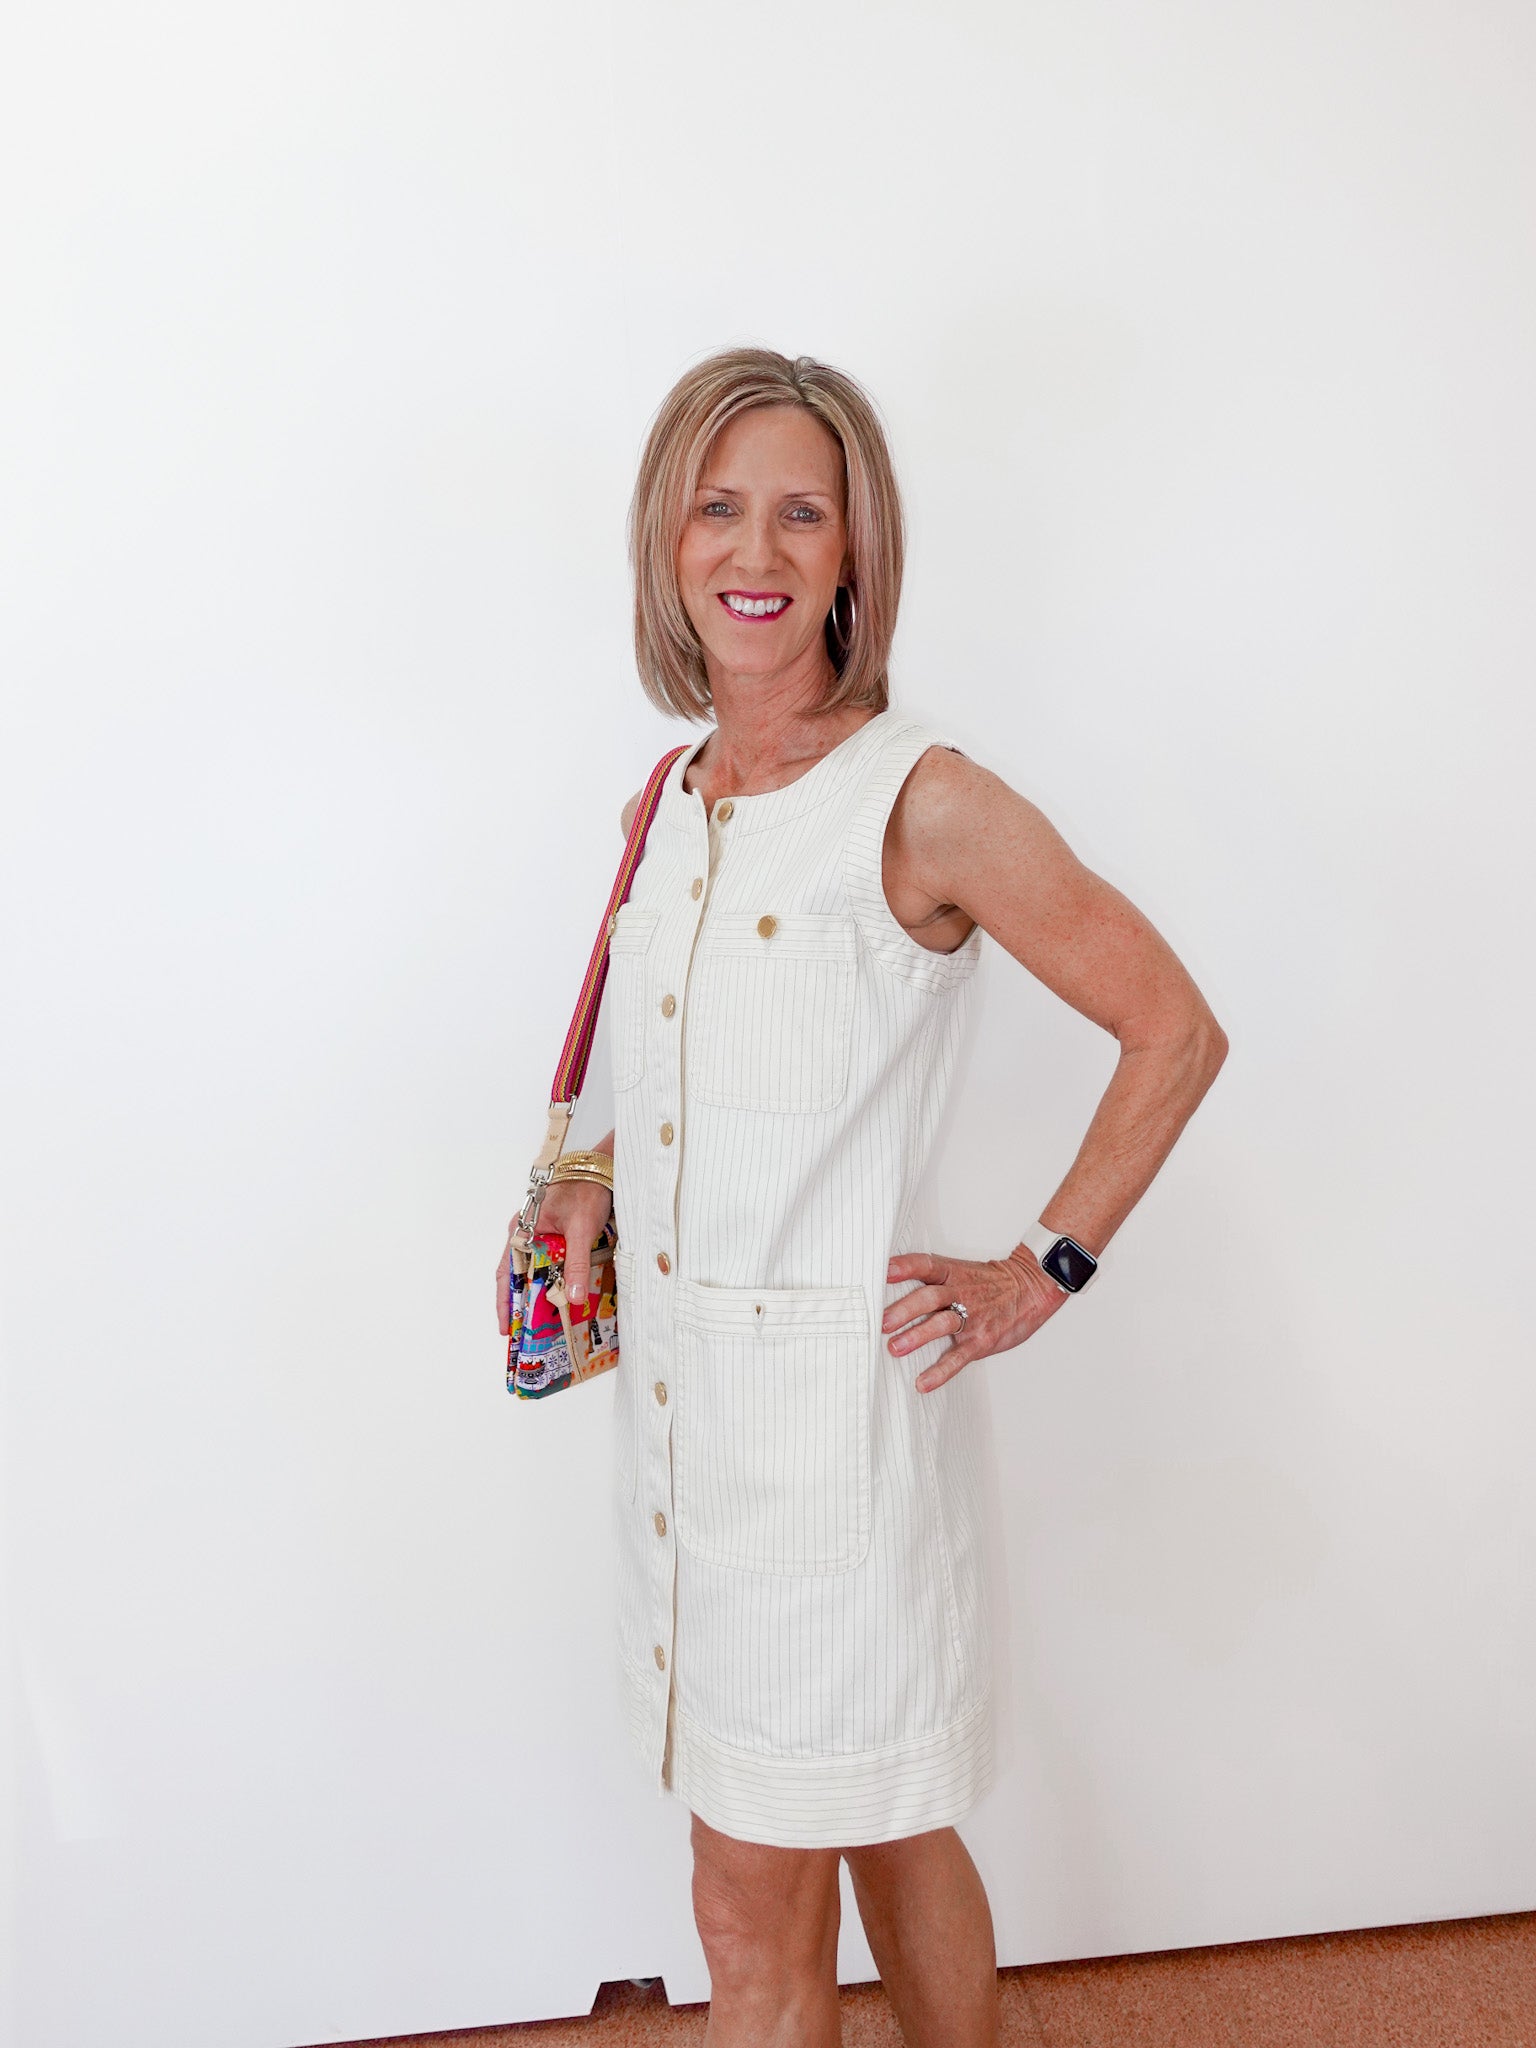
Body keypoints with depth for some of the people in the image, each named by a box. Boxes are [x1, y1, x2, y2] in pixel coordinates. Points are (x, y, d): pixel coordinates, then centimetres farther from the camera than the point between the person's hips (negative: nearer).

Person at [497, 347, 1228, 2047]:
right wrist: (603, 1187, 6)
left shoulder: (922, 804, -15)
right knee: (880, 1822, 23)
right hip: (679, 1383, 7)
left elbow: (1175, 1033, -10)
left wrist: (1045, 1274, -9)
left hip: (833, 1396, -6)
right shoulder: (671, 806, 6)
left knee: (756, 1907, 8)